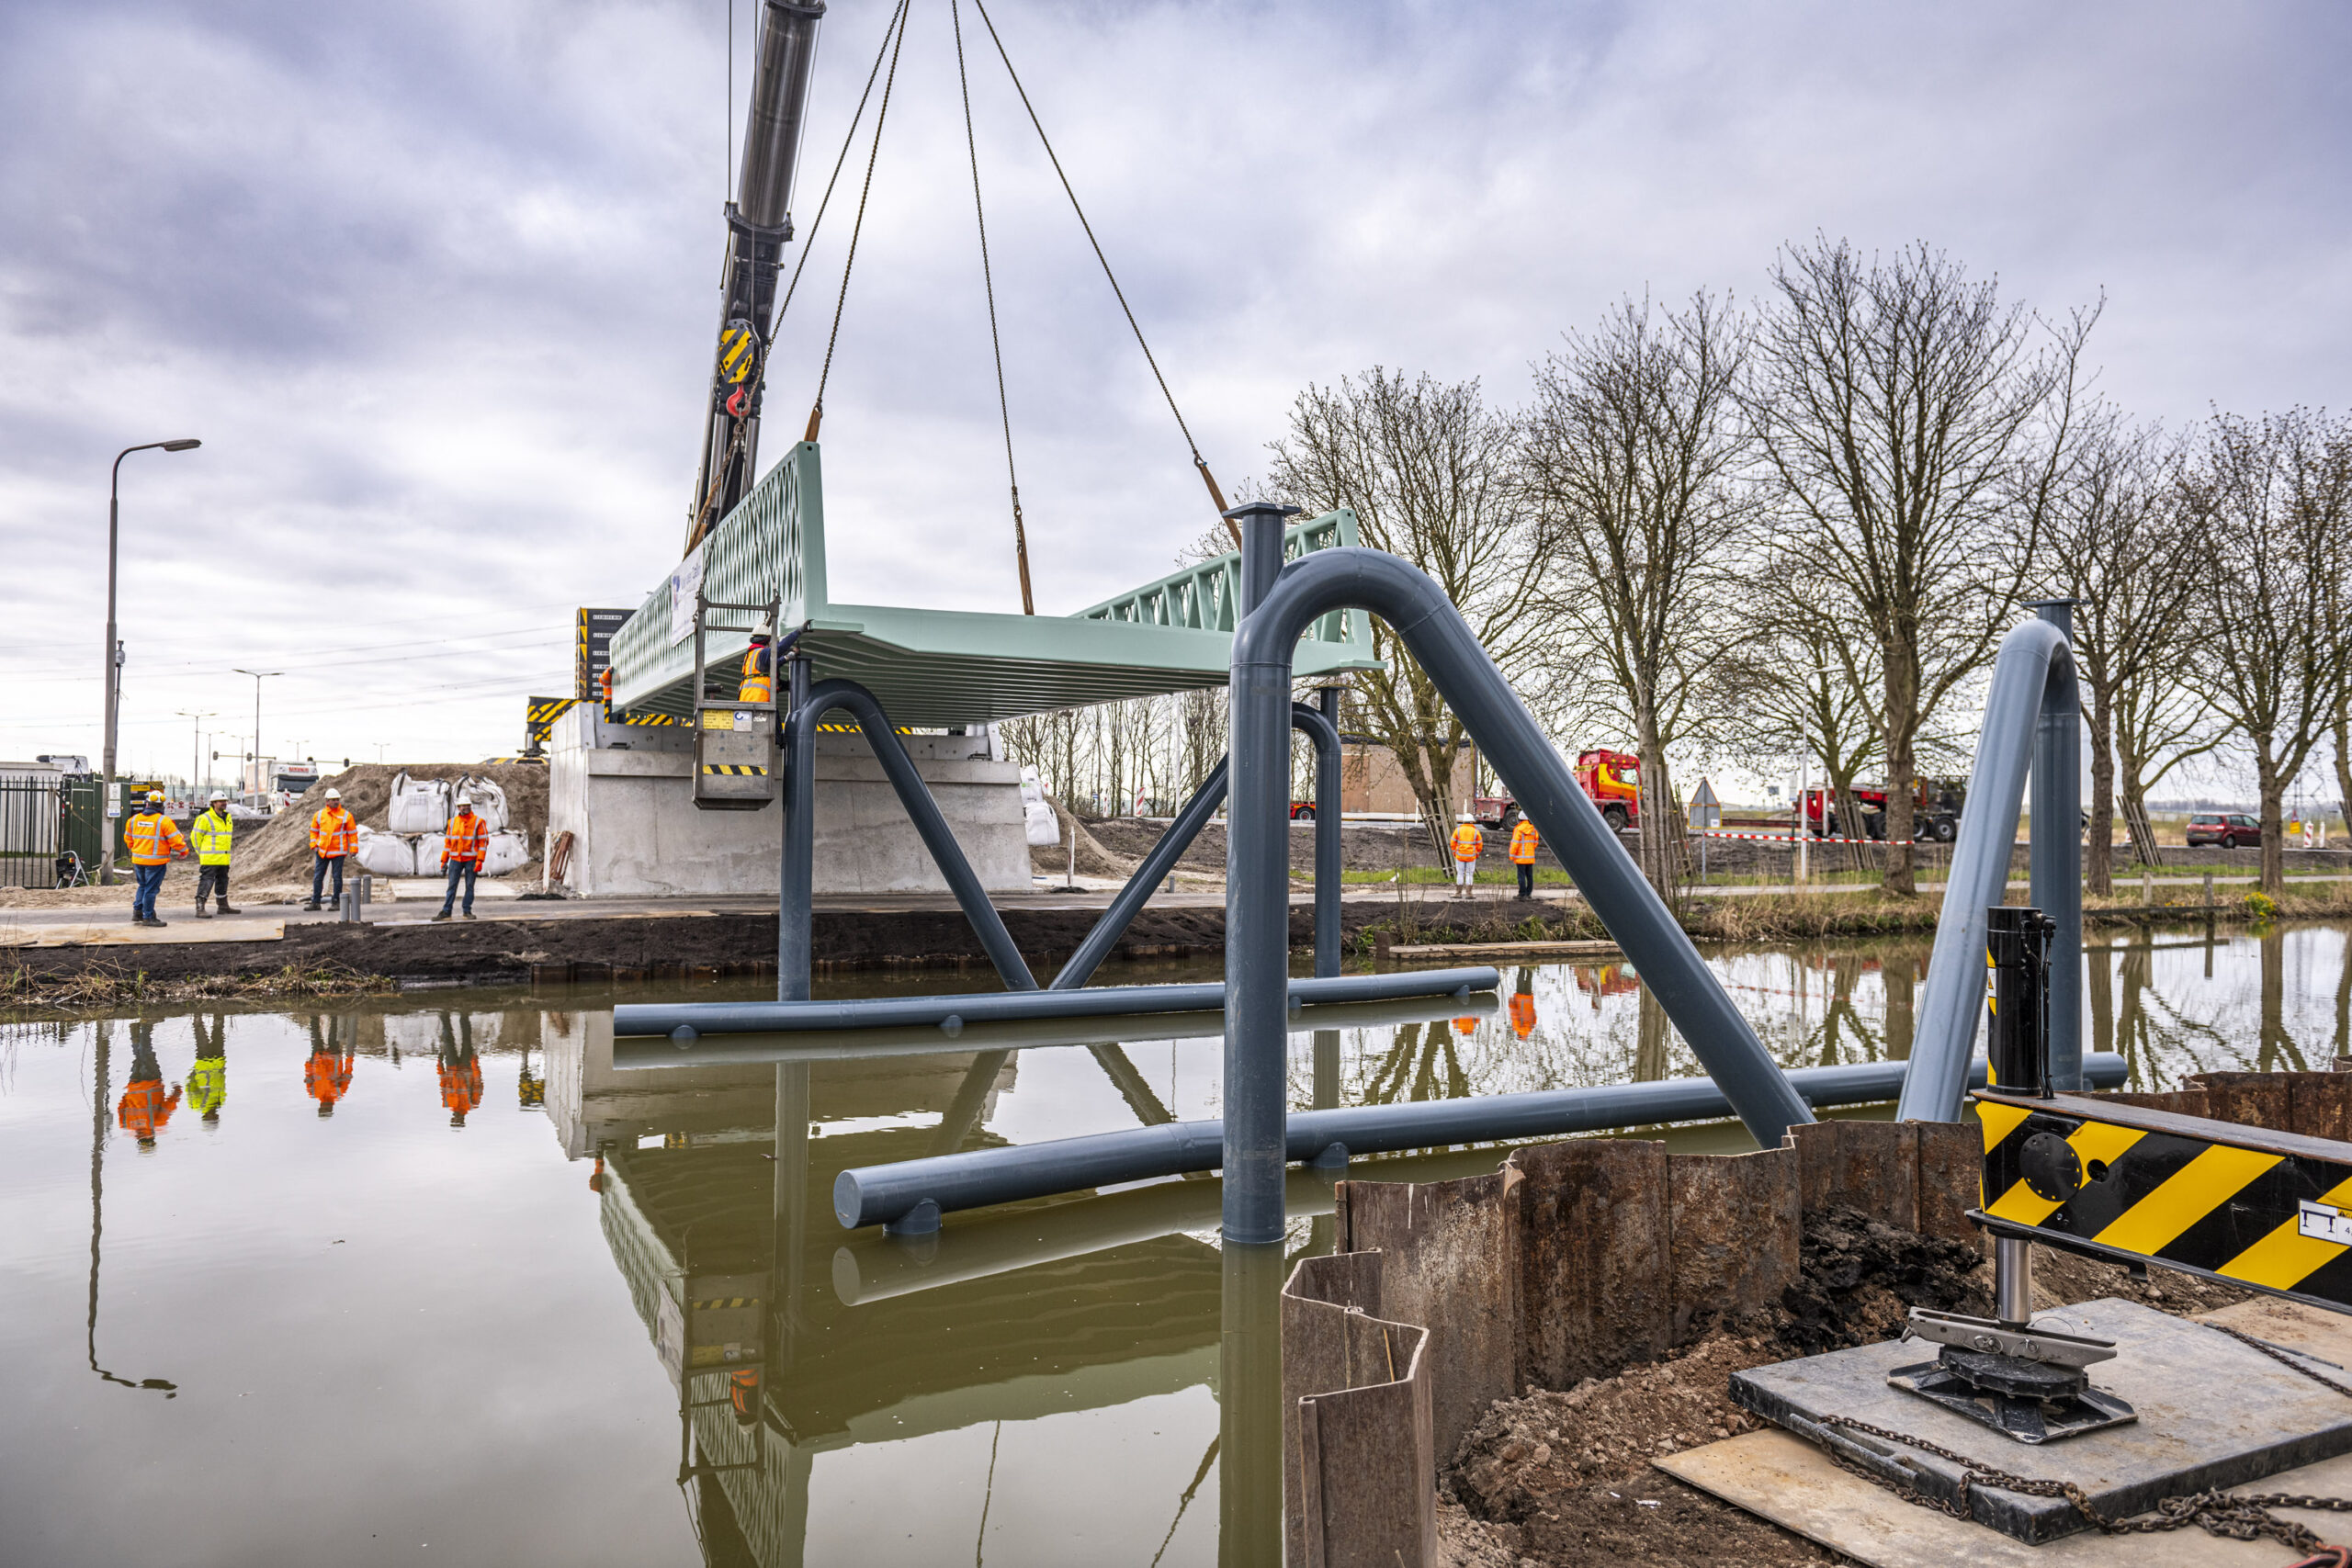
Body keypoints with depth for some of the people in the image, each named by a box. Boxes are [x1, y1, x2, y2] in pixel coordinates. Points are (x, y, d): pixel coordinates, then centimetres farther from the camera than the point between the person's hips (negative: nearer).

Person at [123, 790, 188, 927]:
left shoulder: (134, 820, 5)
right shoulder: (164, 821, -14)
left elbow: (128, 839, 17)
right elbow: (176, 839, -13)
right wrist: (183, 852, 4)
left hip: (138, 859, 6)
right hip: (155, 861, -6)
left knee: (143, 885, 22)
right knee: (151, 889, 0)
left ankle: (137, 911, 21)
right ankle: (148, 917, 5)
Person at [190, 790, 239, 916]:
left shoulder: (227, 817, 13)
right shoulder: (205, 818, -12)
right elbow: (195, 836, -8)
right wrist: (201, 853, -4)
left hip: (223, 858, 8)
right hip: (210, 859, -8)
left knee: (222, 880, 16)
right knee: (206, 881, -11)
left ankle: (223, 907, 27)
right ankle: (200, 909, -12)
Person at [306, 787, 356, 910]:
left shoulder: (346, 815, -3)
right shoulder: (319, 815, 4)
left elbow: (352, 833, 0)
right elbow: (314, 831, 15)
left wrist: (353, 849, -5)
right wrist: (313, 845, 5)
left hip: (338, 852, -3)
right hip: (322, 852, 3)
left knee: (337, 877, 1)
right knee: (317, 877, 6)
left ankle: (336, 902, 9)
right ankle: (315, 902, 14)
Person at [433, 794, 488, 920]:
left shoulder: (478, 822, -3)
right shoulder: (453, 822, 9)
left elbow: (483, 842, -6)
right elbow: (448, 842, 12)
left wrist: (479, 861, -14)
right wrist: (444, 861, 8)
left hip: (471, 860, -3)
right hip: (455, 859, 3)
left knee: (470, 886, 3)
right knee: (452, 886, 1)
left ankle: (467, 911, 12)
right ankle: (446, 912, 3)